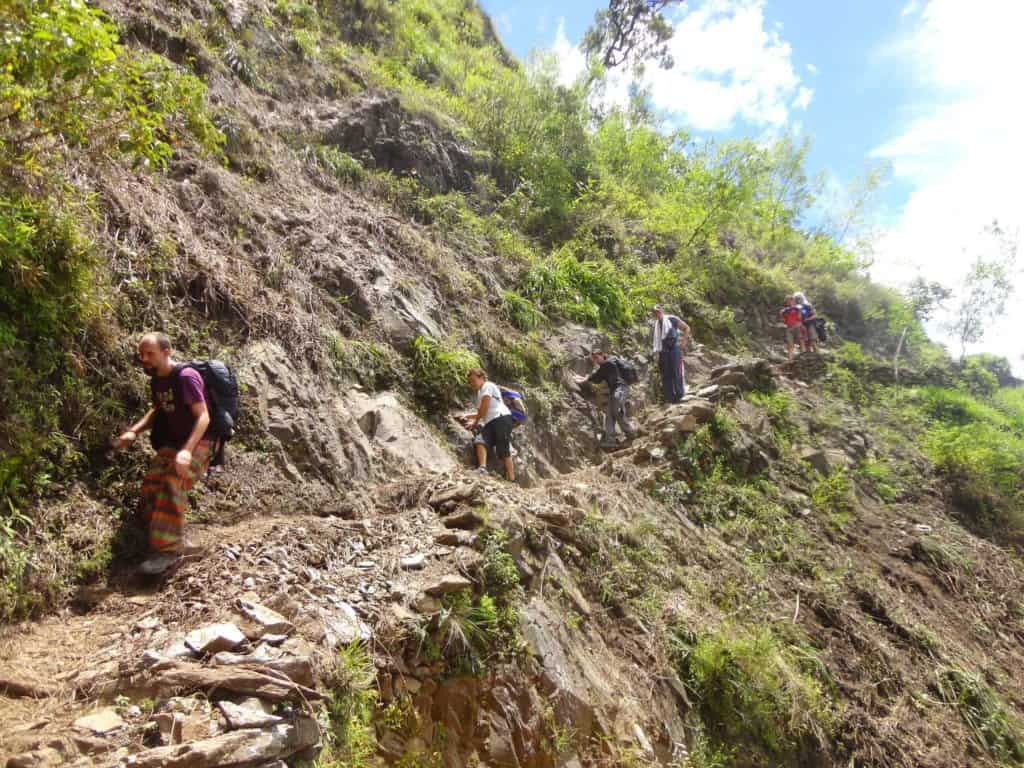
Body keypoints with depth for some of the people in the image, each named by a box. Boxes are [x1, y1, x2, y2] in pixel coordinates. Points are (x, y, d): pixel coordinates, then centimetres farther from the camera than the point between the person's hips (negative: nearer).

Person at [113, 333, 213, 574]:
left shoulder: (186, 377, -19)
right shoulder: (156, 380, 7)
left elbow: (203, 417, -24)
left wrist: (187, 450, -36)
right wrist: (134, 431, 7)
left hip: (198, 443, -8)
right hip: (173, 443, 8)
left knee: (172, 484, -28)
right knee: (151, 484, -12)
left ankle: (168, 549, -29)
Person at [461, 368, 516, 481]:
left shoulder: (488, 386, 5)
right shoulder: (480, 392, 30)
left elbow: (484, 408, -2)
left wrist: (475, 423, 7)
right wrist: (469, 416, 23)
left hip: (501, 418, -8)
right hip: (490, 422, 8)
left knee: (503, 451, -15)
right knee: (480, 440, -20)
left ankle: (511, 481, -17)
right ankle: (482, 468, -37)